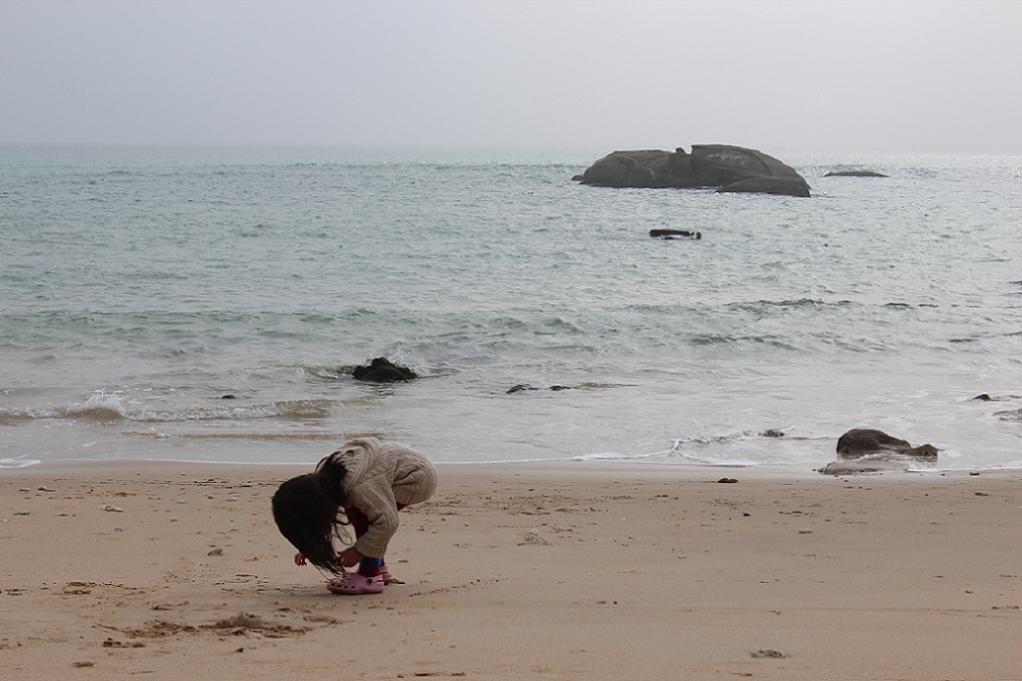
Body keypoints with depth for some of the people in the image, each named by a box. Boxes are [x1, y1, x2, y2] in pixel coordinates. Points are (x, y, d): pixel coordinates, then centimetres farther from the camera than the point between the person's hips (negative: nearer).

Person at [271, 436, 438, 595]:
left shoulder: (359, 488, -35)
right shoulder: (321, 478, -6)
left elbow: (387, 522, -33)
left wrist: (359, 551, -23)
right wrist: (308, 545, 5)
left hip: (419, 475, -10)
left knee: (359, 512, -20)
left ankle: (370, 576, -17)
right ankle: (379, 568, 21)